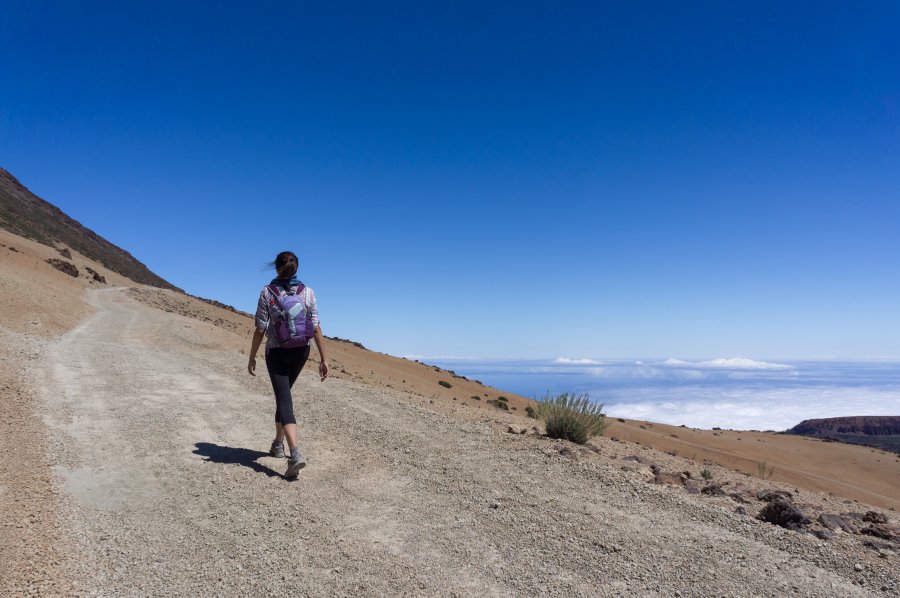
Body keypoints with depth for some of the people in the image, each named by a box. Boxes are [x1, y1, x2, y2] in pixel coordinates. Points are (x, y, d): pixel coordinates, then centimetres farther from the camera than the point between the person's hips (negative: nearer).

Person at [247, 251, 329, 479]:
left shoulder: (267, 292, -9)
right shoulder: (307, 292, -4)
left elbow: (260, 329, -9)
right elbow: (316, 328, -7)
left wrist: (252, 357, 2)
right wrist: (323, 358, -3)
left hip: (276, 352, -3)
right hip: (300, 351, 3)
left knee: (284, 400, -3)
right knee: (284, 394, 23)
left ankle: (295, 453, -18)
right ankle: (278, 443, 34)